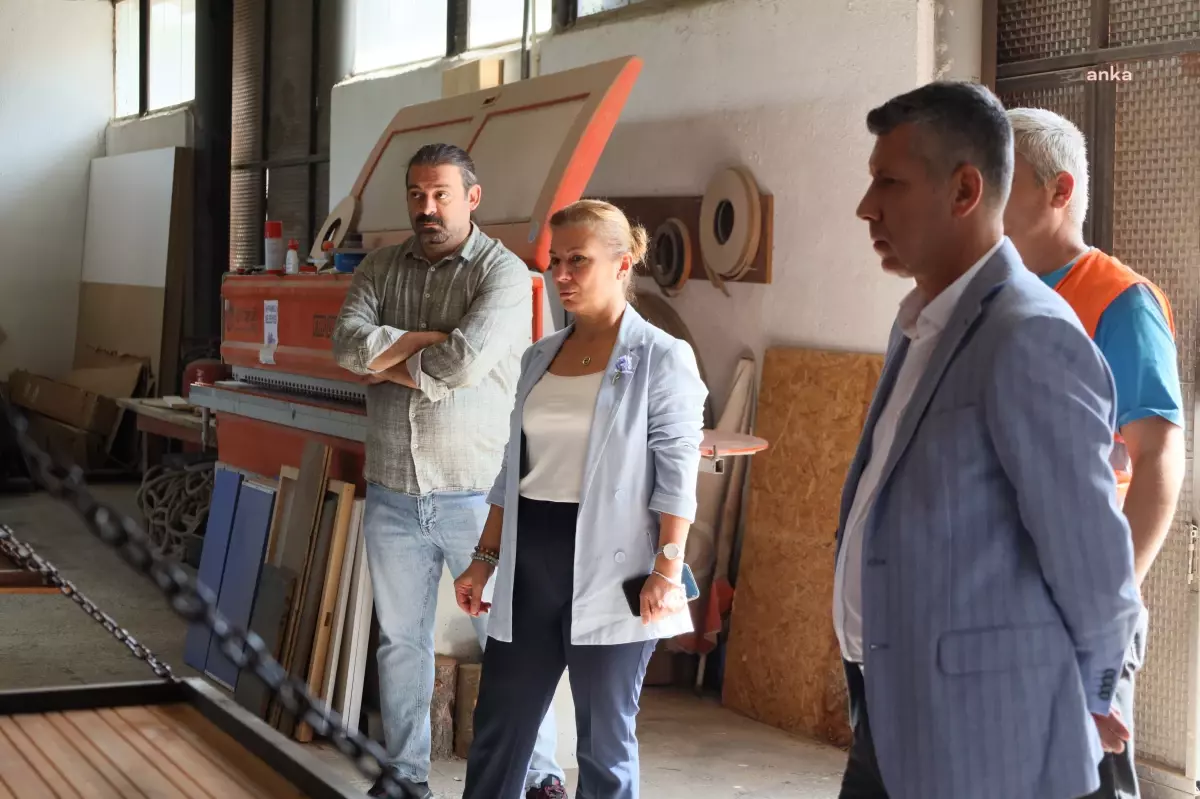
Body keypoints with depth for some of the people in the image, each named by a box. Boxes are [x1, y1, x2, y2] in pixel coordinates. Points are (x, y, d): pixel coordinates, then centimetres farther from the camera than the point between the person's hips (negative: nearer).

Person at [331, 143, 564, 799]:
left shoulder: (503, 272, -7)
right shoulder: (380, 269, 9)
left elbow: (464, 363, -21)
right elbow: (348, 343, -8)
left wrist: (389, 364, -7)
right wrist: (430, 337, -16)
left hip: (476, 494, -5)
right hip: (392, 493, 5)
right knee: (400, 639, 14)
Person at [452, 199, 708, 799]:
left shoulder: (661, 357, -5)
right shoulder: (539, 357, 12)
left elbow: (677, 473, -9)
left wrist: (667, 569, -16)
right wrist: (485, 559, 13)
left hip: (607, 568, -6)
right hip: (530, 562, 6)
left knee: (604, 741, 4)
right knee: (497, 728, 9)